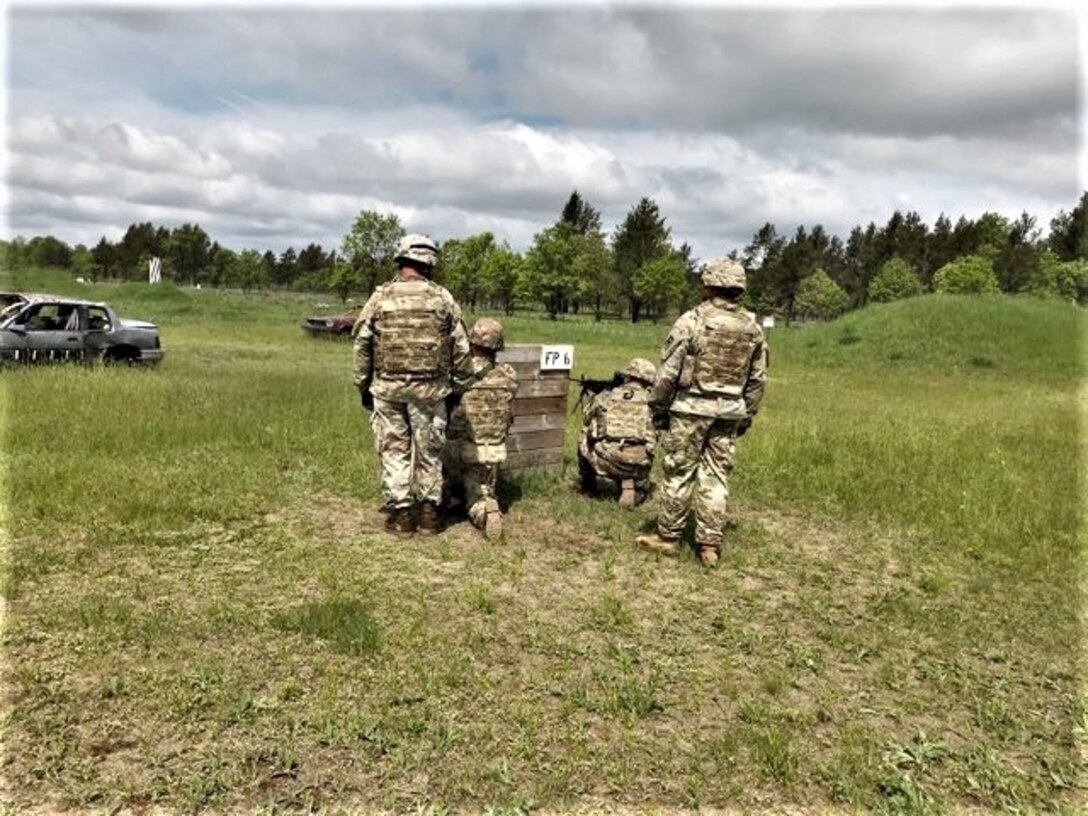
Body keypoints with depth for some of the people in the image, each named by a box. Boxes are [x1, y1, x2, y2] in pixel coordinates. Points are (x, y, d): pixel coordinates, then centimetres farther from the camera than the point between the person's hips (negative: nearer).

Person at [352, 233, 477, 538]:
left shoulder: (380, 297, 0)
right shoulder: (442, 298, -1)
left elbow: (362, 345, 3)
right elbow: (461, 348, 1)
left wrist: (363, 387, 12)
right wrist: (460, 385, 11)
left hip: (387, 388, 0)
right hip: (430, 389, 0)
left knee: (393, 450, 10)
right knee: (429, 451, 12)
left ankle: (401, 514, 13)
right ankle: (428, 512, 17)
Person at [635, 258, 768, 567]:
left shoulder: (691, 320, -11)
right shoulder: (752, 328, 5)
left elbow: (668, 371, -10)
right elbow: (758, 379, 9)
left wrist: (658, 407, 0)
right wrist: (747, 415, 18)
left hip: (691, 408, -4)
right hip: (729, 411, 5)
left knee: (678, 472, 6)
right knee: (716, 475, 9)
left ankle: (668, 537, 15)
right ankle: (710, 544, 12)